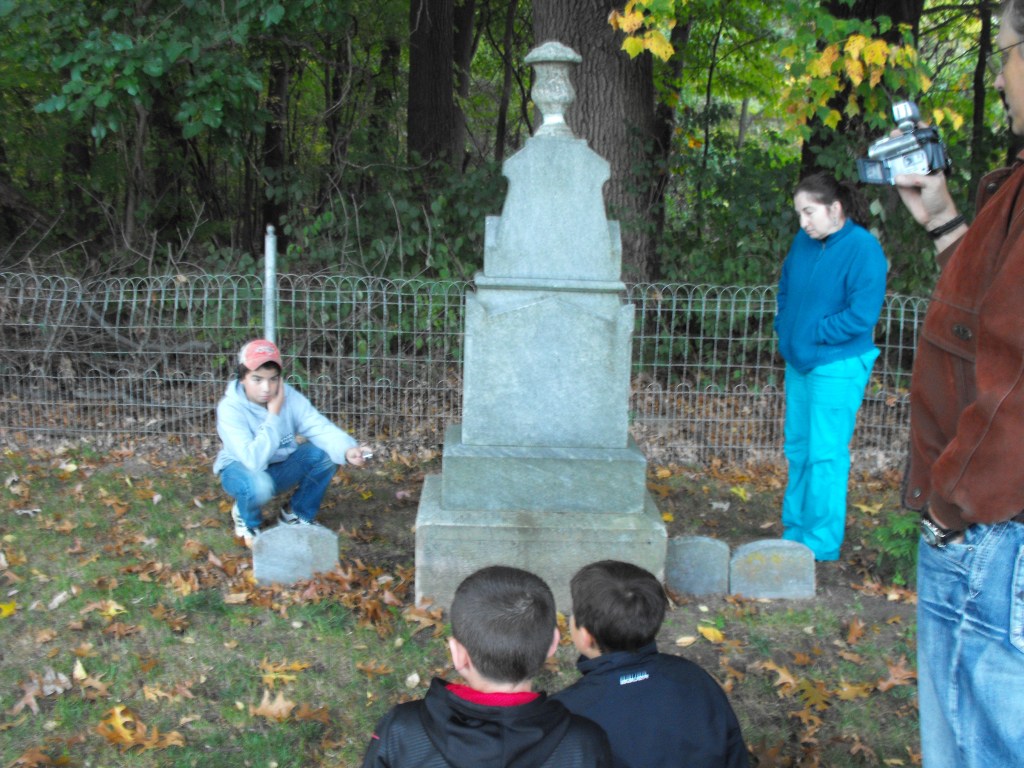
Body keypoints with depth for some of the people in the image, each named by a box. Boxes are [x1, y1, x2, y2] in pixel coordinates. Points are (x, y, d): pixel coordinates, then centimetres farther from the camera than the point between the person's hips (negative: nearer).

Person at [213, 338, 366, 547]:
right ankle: (246, 518, 0)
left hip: (281, 467, 5)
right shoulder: (230, 408, -28)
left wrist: (346, 449, -45)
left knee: (326, 454, -19)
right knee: (259, 484, -39)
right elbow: (254, 460, -38)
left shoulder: (290, 396, -15)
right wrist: (273, 415, -35)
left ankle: (297, 514, 5)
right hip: (242, 469, -5)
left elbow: (320, 427, -25)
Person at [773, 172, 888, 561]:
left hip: (837, 368, -7)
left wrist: (812, 334, -14)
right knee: (798, 450, 15)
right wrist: (785, 329, 7)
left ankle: (821, 547, 8)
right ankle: (794, 534, 28)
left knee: (825, 456, -3)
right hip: (799, 363, 7)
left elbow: (862, 315, -20)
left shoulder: (863, 248, -15)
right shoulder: (803, 241, 5)